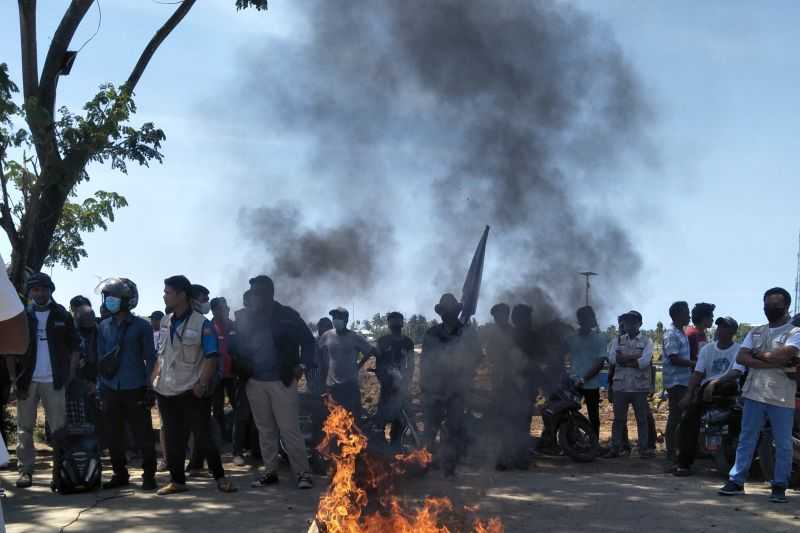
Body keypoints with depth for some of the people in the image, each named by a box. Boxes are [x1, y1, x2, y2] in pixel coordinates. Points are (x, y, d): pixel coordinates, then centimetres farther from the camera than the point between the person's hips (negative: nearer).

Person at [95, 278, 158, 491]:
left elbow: (150, 358, -1)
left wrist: (150, 387, -5)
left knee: (143, 435, -1)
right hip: (111, 391, 4)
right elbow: (100, 359, 13)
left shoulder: (141, 326, -2)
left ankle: (149, 475, 8)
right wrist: (101, 385, 8)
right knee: (113, 435, 8)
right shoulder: (104, 327, 9)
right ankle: (120, 474, 20)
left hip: (135, 390, -4)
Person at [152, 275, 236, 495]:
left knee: (202, 436, -1)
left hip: (192, 392, -6)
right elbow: (161, 354, 17)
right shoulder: (165, 322, 9)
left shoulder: (201, 324, -9)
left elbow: (211, 357, -10)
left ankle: (220, 477, 11)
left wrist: (203, 383, -18)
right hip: (166, 391, 6)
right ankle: (177, 480, 19)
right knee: (172, 438, 10)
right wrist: (154, 378, 7)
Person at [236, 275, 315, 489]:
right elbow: (238, 345, 11)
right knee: (265, 430, 10)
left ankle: (303, 473, -1)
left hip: (282, 380, -4)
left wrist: (302, 364, -9)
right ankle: (270, 472, 17)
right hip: (255, 382, 4)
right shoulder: (244, 317, 5)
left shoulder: (287, 315, -3)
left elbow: (308, 339, 2)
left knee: (289, 429, -5)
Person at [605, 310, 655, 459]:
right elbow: (612, 358, -6)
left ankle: (644, 449, 7)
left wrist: (624, 360, -9)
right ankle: (615, 448, 10)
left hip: (640, 387, -2)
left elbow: (644, 362, -12)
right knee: (618, 419, 5)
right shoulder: (618, 341, 11)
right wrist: (635, 356, -12)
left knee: (642, 419, 3)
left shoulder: (646, 341, 4)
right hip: (620, 386, 2)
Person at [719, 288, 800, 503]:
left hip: (782, 398, -4)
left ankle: (779, 486, 12)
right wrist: (775, 364, -12)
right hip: (754, 394, 4)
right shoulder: (755, 332, 13)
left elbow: (782, 355, -18)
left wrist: (758, 354, -3)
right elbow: (741, 358, -1)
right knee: (746, 439, 7)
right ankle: (736, 480, 11)